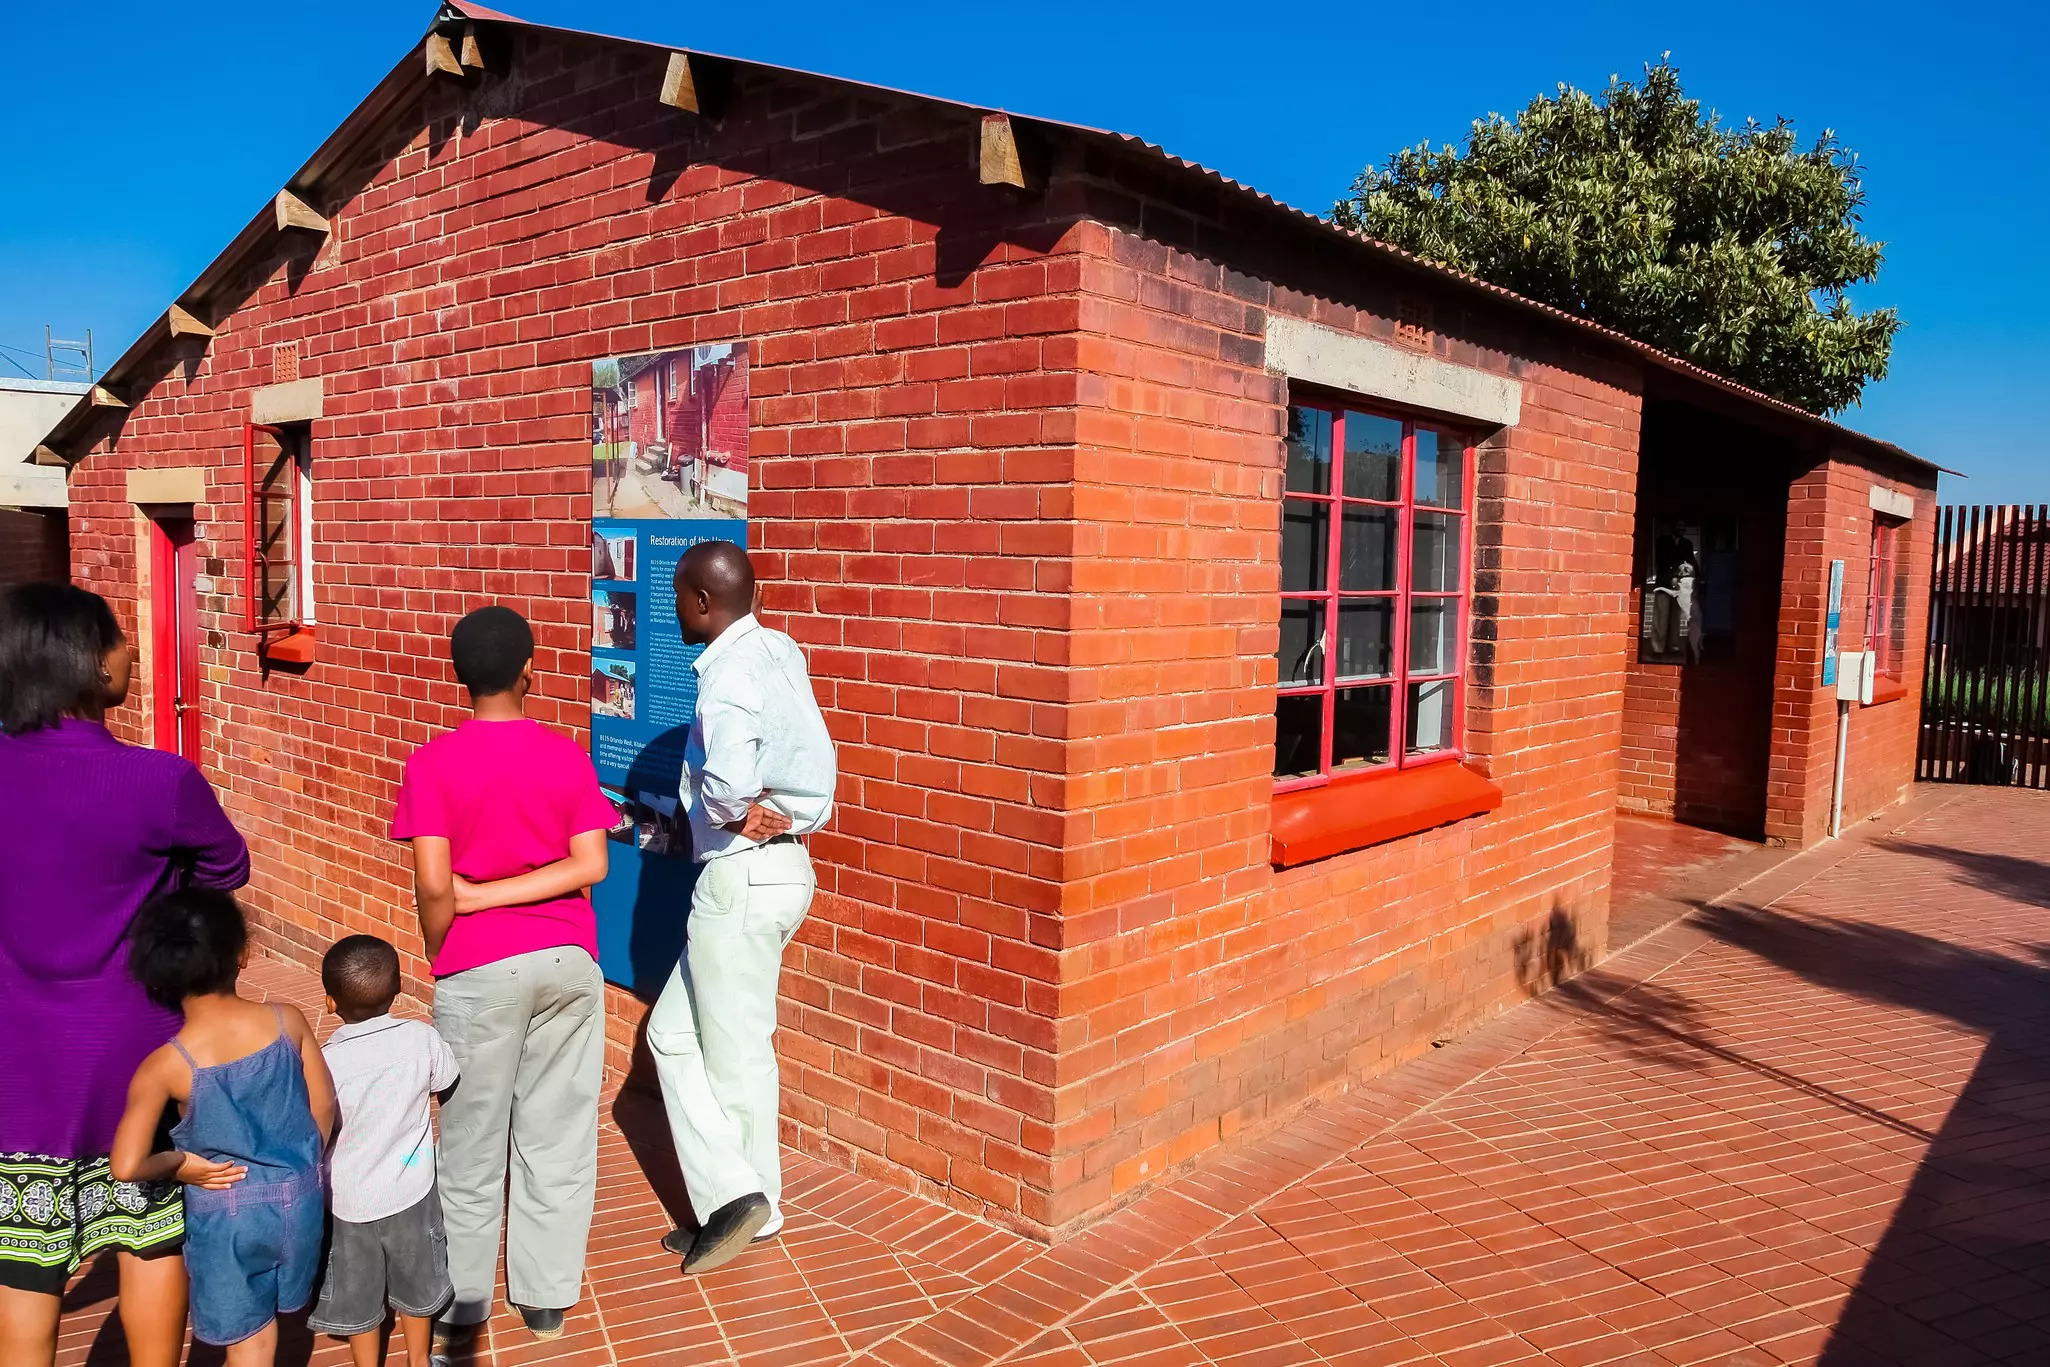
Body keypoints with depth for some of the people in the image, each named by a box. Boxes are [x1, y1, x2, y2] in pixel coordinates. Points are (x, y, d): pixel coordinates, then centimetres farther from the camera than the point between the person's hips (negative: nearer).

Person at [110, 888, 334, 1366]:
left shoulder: (165, 1065, -20)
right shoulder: (288, 1021, -13)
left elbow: (126, 1167, -23)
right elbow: (324, 1106, -3)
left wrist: (178, 1164, -3)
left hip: (226, 1216, -2)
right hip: (299, 1201, 3)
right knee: (267, 1318, 27)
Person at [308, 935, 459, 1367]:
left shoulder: (326, 1063, -26)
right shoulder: (421, 1039, -18)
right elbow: (444, 1081, 2)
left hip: (349, 1203, -2)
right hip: (411, 1193, 3)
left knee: (358, 1300, 20)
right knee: (415, 1283, 25)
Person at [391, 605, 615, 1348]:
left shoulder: (434, 762, -8)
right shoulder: (568, 755, -1)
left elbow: (433, 884, -13)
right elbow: (590, 866, -9)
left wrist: (439, 959, 3)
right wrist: (489, 895, -6)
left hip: (483, 970, -2)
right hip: (568, 961, 2)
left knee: (473, 1147, 12)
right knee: (558, 1136, 13)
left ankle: (460, 1310, 24)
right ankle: (547, 1298, 25)